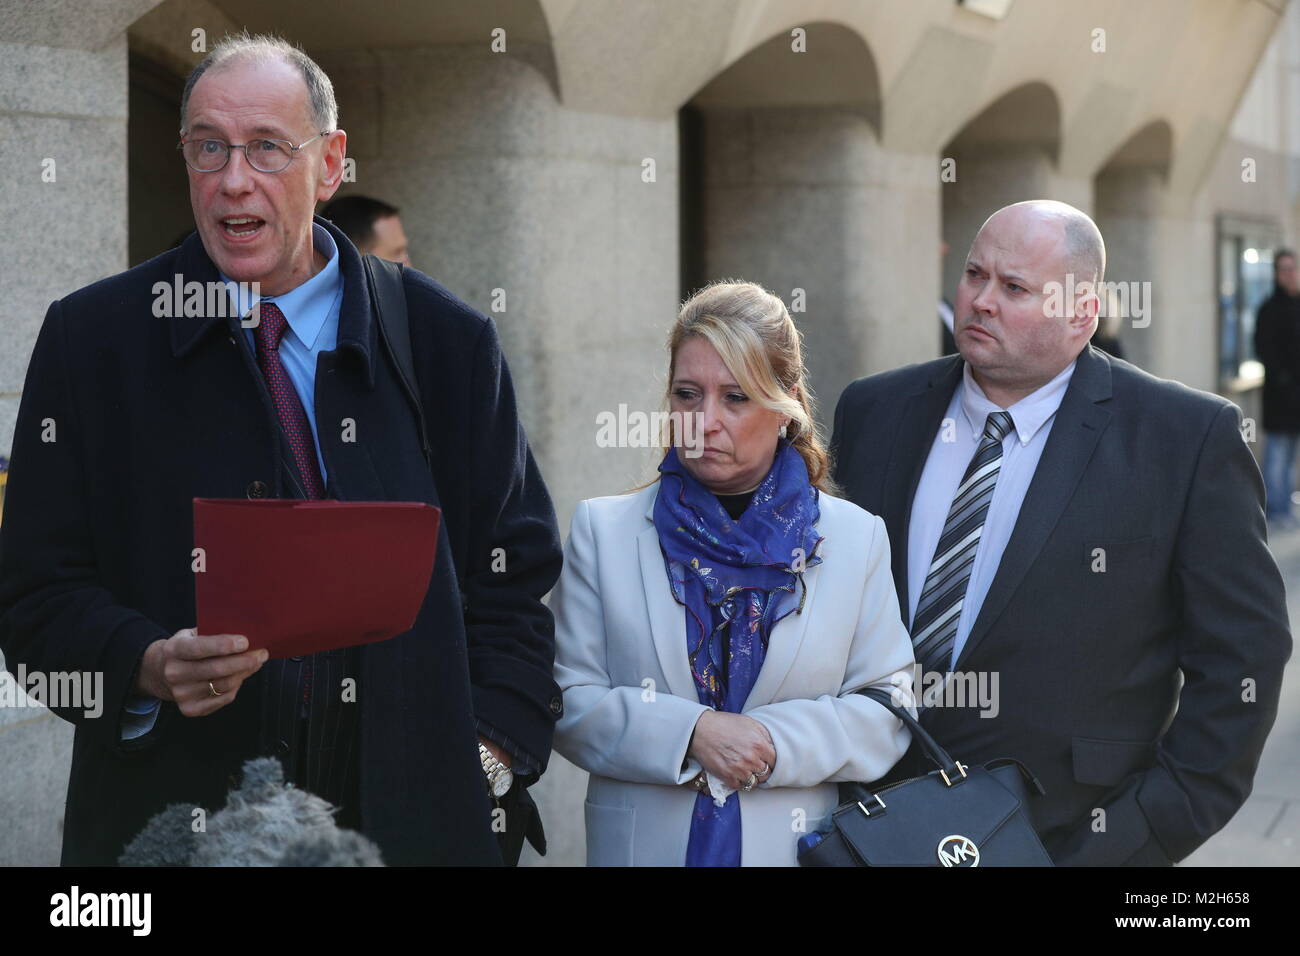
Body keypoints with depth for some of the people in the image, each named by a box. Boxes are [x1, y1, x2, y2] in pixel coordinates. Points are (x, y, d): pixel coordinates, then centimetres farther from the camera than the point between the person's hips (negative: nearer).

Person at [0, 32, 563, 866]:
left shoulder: (446, 343, 4)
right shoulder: (91, 338, 0)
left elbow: (513, 573, 8)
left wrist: (489, 756, -4)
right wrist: (149, 667, -19)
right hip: (169, 819, -1)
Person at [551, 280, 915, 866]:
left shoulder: (856, 538, 2)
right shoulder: (604, 531, 1)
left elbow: (888, 712, -3)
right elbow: (569, 703, -5)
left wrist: (773, 743, -17)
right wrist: (689, 734, -19)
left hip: (797, 843, 0)